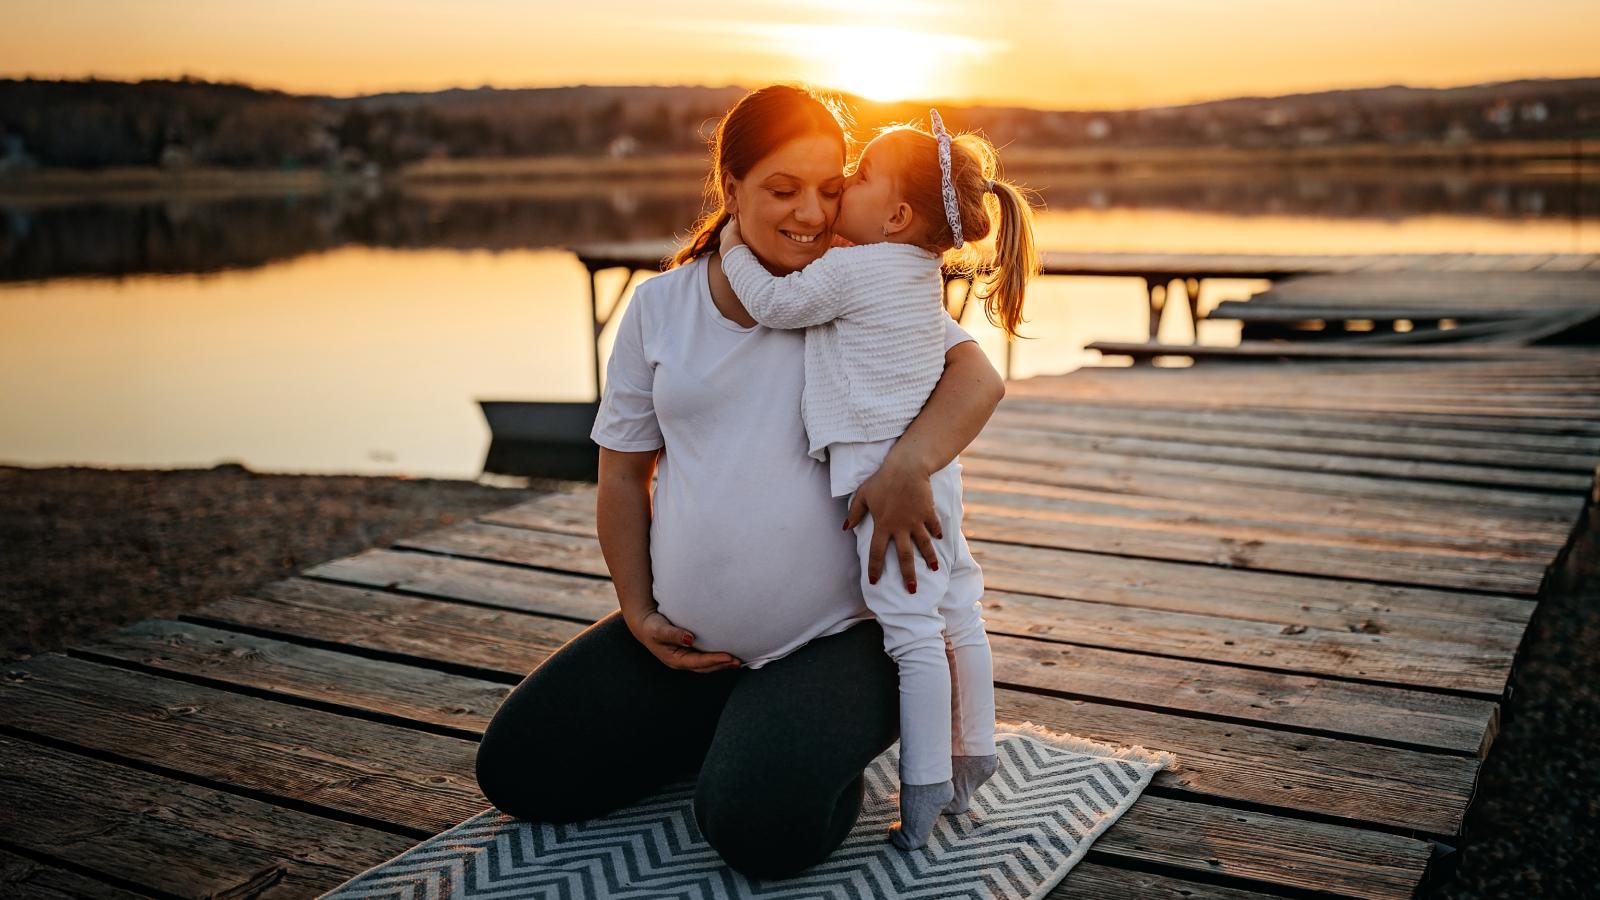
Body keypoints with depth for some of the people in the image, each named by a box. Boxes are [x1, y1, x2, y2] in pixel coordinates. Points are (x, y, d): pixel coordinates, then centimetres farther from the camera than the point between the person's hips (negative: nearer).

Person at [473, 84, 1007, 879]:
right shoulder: (659, 307, 4)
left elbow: (977, 377, -13)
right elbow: (623, 473, 10)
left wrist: (910, 462, -32)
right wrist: (639, 612, 2)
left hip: (835, 635, -4)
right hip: (687, 639, 5)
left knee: (763, 829, -26)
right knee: (515, 771, 5)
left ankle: (819, 741, 9)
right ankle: (731, 724, 20)